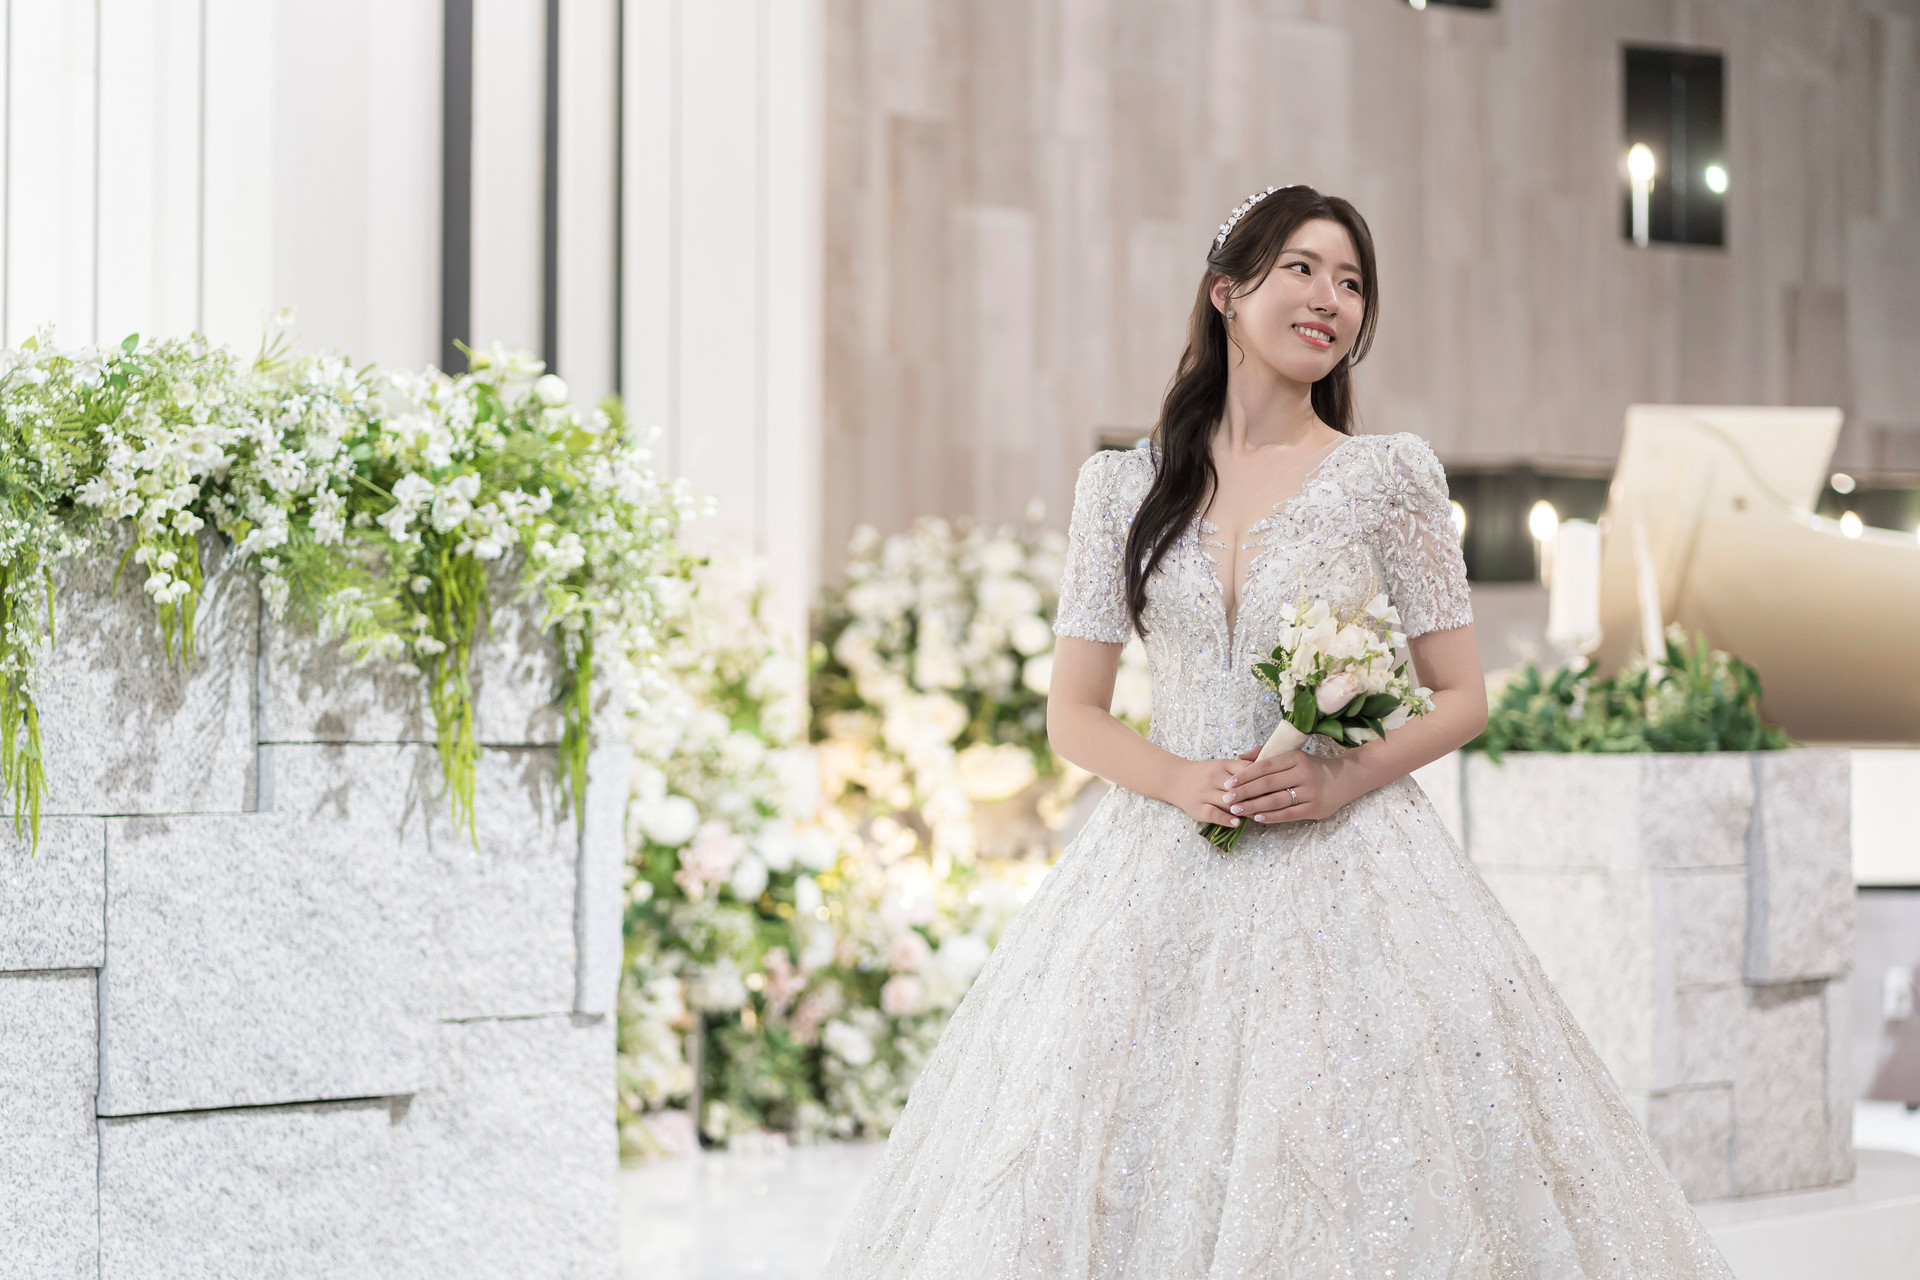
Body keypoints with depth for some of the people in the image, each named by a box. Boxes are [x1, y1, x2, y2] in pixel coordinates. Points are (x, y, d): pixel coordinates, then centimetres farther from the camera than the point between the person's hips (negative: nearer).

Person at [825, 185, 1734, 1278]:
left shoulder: (1390, 476, 2)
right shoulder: (1125, 485, 6)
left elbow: (1462, 697, 4)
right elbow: (1074, 715, 7)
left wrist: (1345, 777, -13)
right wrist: (1181, 779, -12)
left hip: (1346, 874, -1)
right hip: (1164, 878, 1)